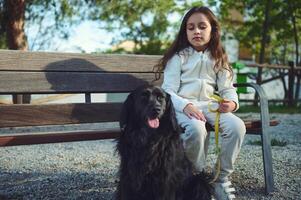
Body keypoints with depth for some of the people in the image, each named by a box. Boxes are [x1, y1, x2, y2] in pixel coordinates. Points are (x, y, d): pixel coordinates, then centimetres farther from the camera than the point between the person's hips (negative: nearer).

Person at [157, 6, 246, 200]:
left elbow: (227, 88, 8)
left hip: (209, 105, 4)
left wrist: (232, 102, -17)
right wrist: (186, 106, -27)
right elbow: (168, 91, -7)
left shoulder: (218, 59, 13)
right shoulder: (178, 57, 1)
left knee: (237, 126, -26)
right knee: (196, 129, -38)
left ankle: (223, 178, -8)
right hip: (182, 107, -3)